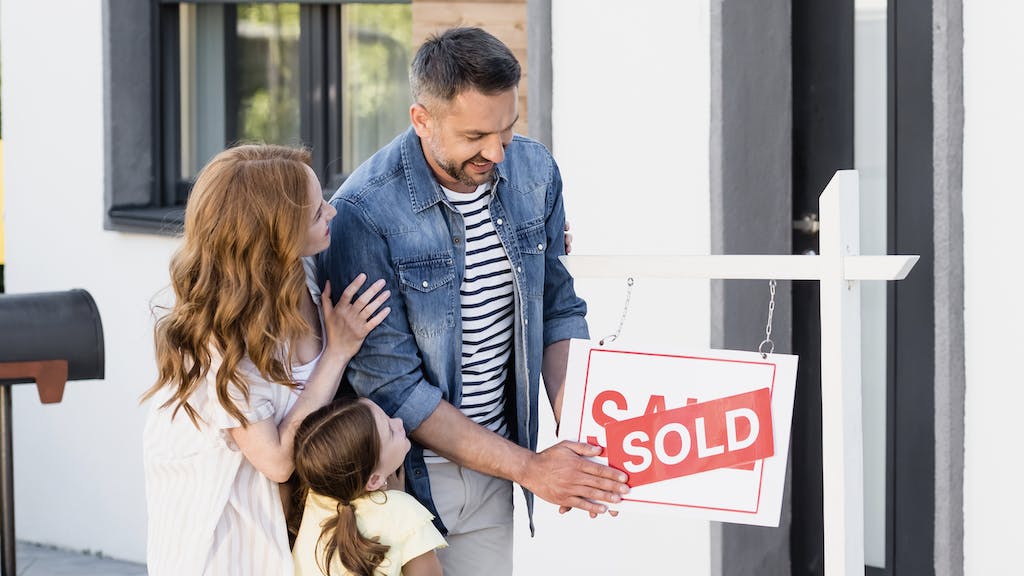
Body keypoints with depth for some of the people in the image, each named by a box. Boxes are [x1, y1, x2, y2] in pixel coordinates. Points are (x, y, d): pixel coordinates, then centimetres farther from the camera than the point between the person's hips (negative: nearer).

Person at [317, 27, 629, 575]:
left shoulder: (534, 171, -2)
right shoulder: (363, 215, -21)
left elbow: (558, 310, 8)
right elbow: (391, 385, -20)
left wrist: (579, 438, -7)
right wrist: (527, 466, -19)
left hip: (490, 474, 5)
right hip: (403, 478, -5)